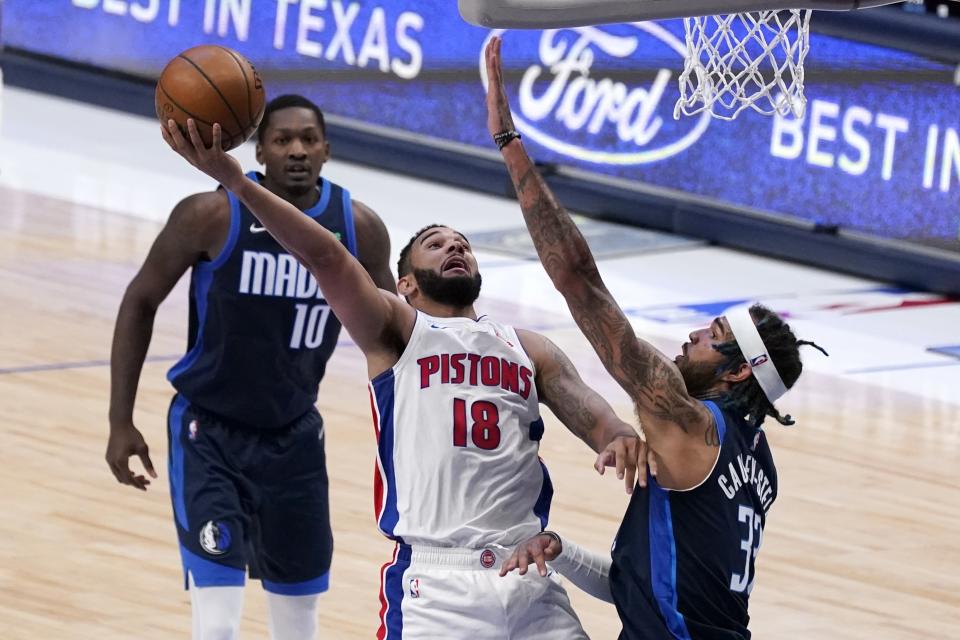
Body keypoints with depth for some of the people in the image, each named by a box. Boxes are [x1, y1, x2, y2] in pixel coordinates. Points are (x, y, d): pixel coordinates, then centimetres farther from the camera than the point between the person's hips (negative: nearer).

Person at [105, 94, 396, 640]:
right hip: (210, 433, -4)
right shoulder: (212, 216, -18)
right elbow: (141, 303, -5)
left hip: (295, 436, 4)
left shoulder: (359, 228, -8)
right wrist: (121, 422, -7)